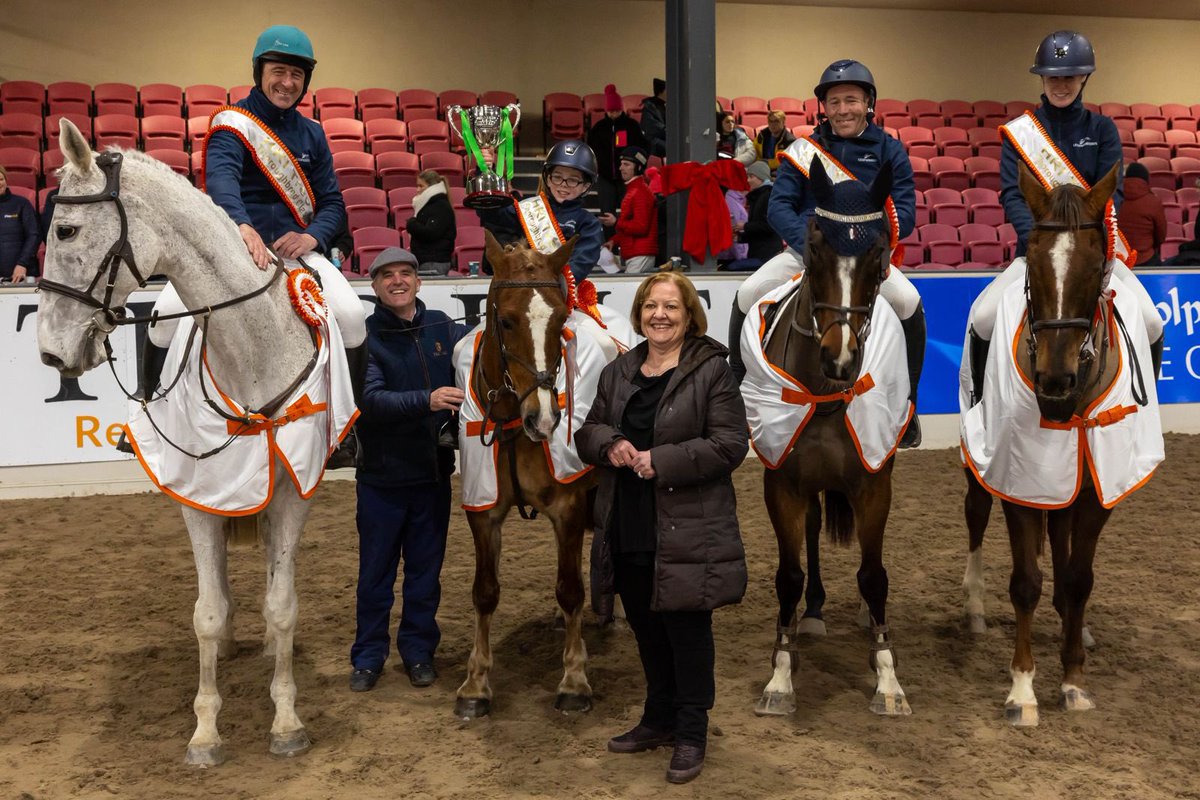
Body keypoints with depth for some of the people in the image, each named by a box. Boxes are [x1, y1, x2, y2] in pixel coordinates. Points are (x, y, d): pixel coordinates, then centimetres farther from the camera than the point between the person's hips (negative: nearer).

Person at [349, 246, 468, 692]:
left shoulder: (442, 328, 2)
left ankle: (418, 651, 28)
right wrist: (426, 400, -36)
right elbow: (371, 399, -22)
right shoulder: (365, 336, -9)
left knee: (425, 569, 13)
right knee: (375, 571, 10)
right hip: (381, 475, -3)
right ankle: (368, 656, 24)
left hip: (433, 472, 3)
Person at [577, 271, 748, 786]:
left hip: (687, 531, -6)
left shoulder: (711, 370, -8)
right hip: (627, 527, 6)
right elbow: (588, 431, 16)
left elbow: (730, 445, -13)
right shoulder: (618, 372, 11)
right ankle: (659, 719, 35)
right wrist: (610, 445, -8)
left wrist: (662, 461, -21)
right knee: (646, 627, 17)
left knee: (686, 629, 3)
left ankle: (691, 733, 19)